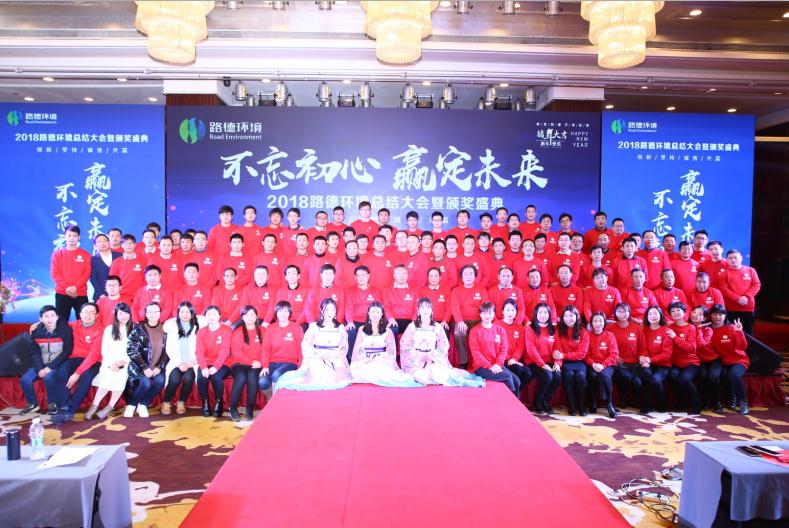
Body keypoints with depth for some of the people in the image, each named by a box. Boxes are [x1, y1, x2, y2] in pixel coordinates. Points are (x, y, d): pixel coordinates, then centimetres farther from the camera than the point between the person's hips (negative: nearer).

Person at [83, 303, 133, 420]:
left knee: (121, 376, -27)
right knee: (108, 378, -26)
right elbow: (104, 350, 5)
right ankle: (94, 406, -16)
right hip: (110, 362, 0)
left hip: (127, 363, 0)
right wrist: (111, 364, -10)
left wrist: (124, 361, -10)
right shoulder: (109, 329, 11)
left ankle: (109, 407, -17)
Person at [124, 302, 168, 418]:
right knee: (146, 383, -29)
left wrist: (159, 367, -12)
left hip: (156, 366, 2)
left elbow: (166, 352, 3)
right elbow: (132, 351, -8)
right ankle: (131, 404, 0)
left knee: (160, 380, -27)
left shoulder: (164, 330, 5)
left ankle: (143, 405, -4)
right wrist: (145, 368, -17)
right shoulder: (138, 328, -2)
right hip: (139, 366, -2)